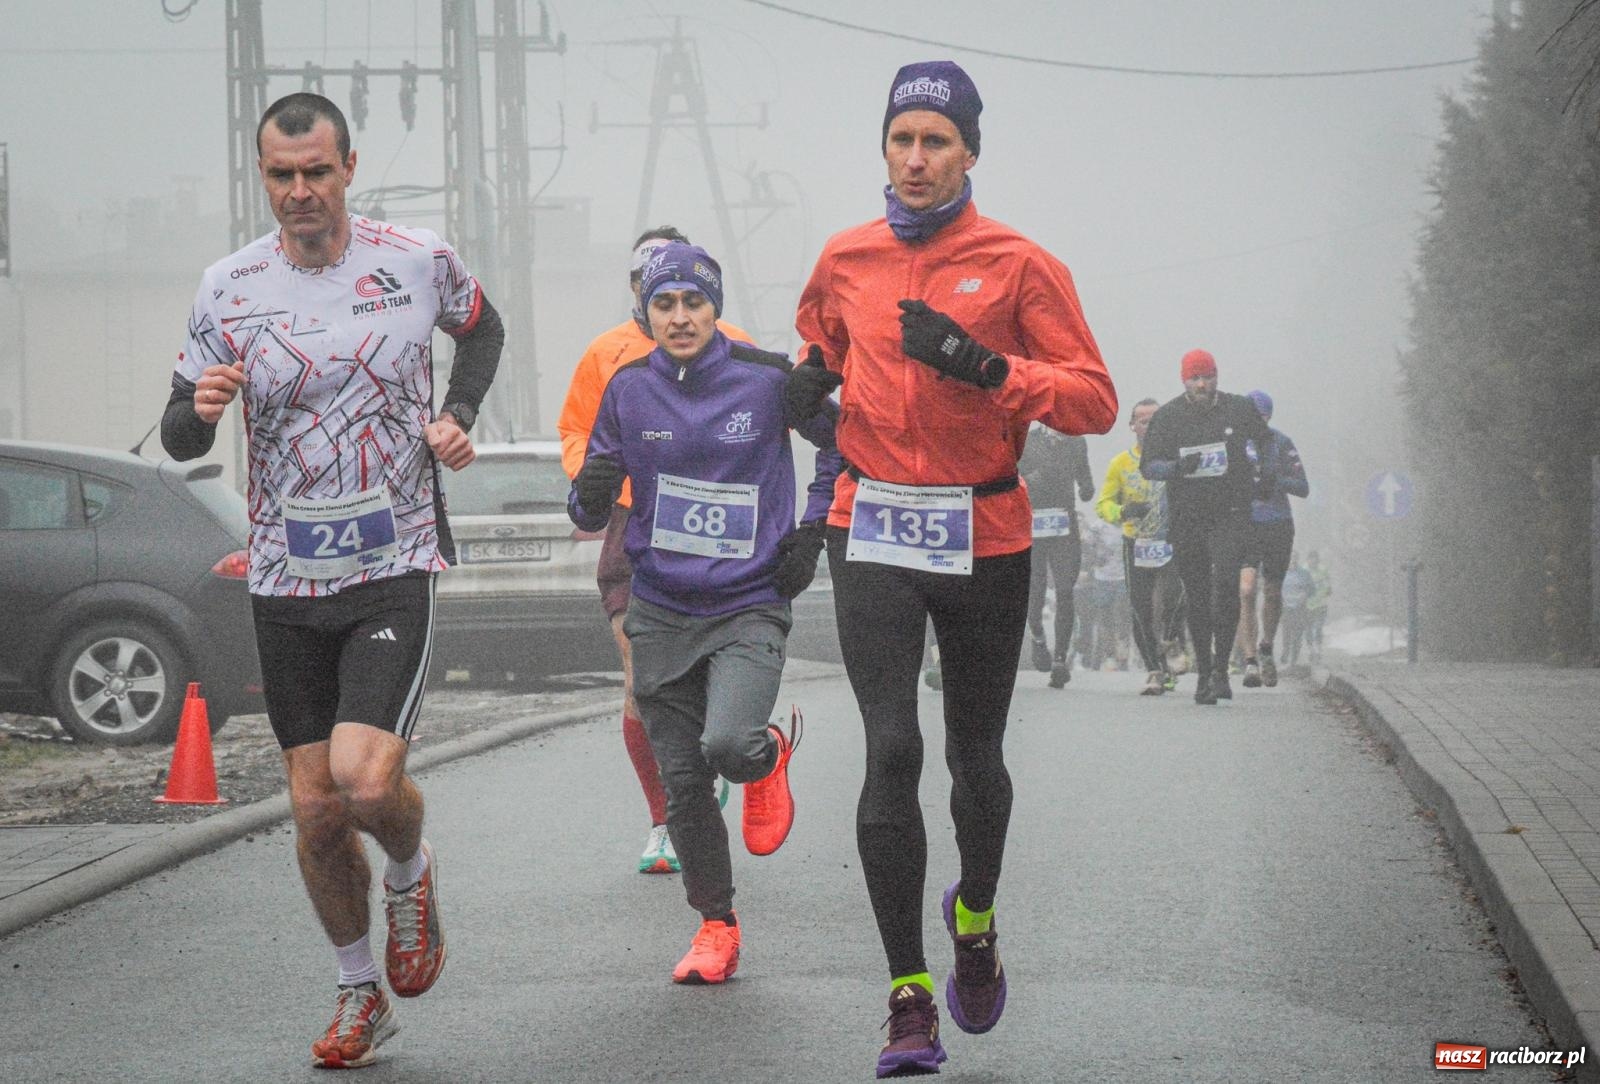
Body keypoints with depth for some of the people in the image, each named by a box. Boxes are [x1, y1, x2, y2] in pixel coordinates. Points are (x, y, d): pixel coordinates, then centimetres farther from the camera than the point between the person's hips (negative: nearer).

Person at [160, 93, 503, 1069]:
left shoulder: (418, 262, -3)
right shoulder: (230, 287, -1)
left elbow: (483, 327, 19)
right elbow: (179, 440, 4)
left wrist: (458, 416, 2)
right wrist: (201, 408, -19)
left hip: (396, 568, -2)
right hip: (287, 583, 2)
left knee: (367, 778, -20)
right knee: (316, 810, 4)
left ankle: (412, 872, 15)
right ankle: (361, 993, 24)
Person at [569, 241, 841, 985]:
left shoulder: (766, 379, -6)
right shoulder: (629, 389, 1)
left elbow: (841, 443, 12)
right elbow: (591, 514, 5)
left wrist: (811, 531, 5)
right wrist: (591, 494, -18)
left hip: (749, 607, -3)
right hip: (661, 612, 3)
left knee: (729, 746, -25)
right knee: (682, 783, 3)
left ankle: (768, 756, 12)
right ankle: (716, 928, 21)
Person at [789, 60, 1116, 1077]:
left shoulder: (1019, 265, -4)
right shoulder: (845, 260, 5)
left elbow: (1095, 399, -9)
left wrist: (983, 365, -22)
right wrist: (811, 377, 5)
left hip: (986, 537, -1)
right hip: (874, 534, 1)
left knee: (976, 754, 12)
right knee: (892, 750, -13)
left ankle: (977, 917, 44)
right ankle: (910, 1000, -11)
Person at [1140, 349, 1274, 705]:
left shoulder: (1238, 409, 4)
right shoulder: (1167, 416, 1)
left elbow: (1266, 440, 24)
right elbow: (1148, 465, -3)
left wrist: (1268, 476, 15)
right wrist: (1177, 466, -22)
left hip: (1230, 514, -1)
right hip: (1186, 517, 1)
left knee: (1226, 583, -18)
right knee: (1197, 596, 6)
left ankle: (1221, 669, -15)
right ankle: (1204, 674, 15)